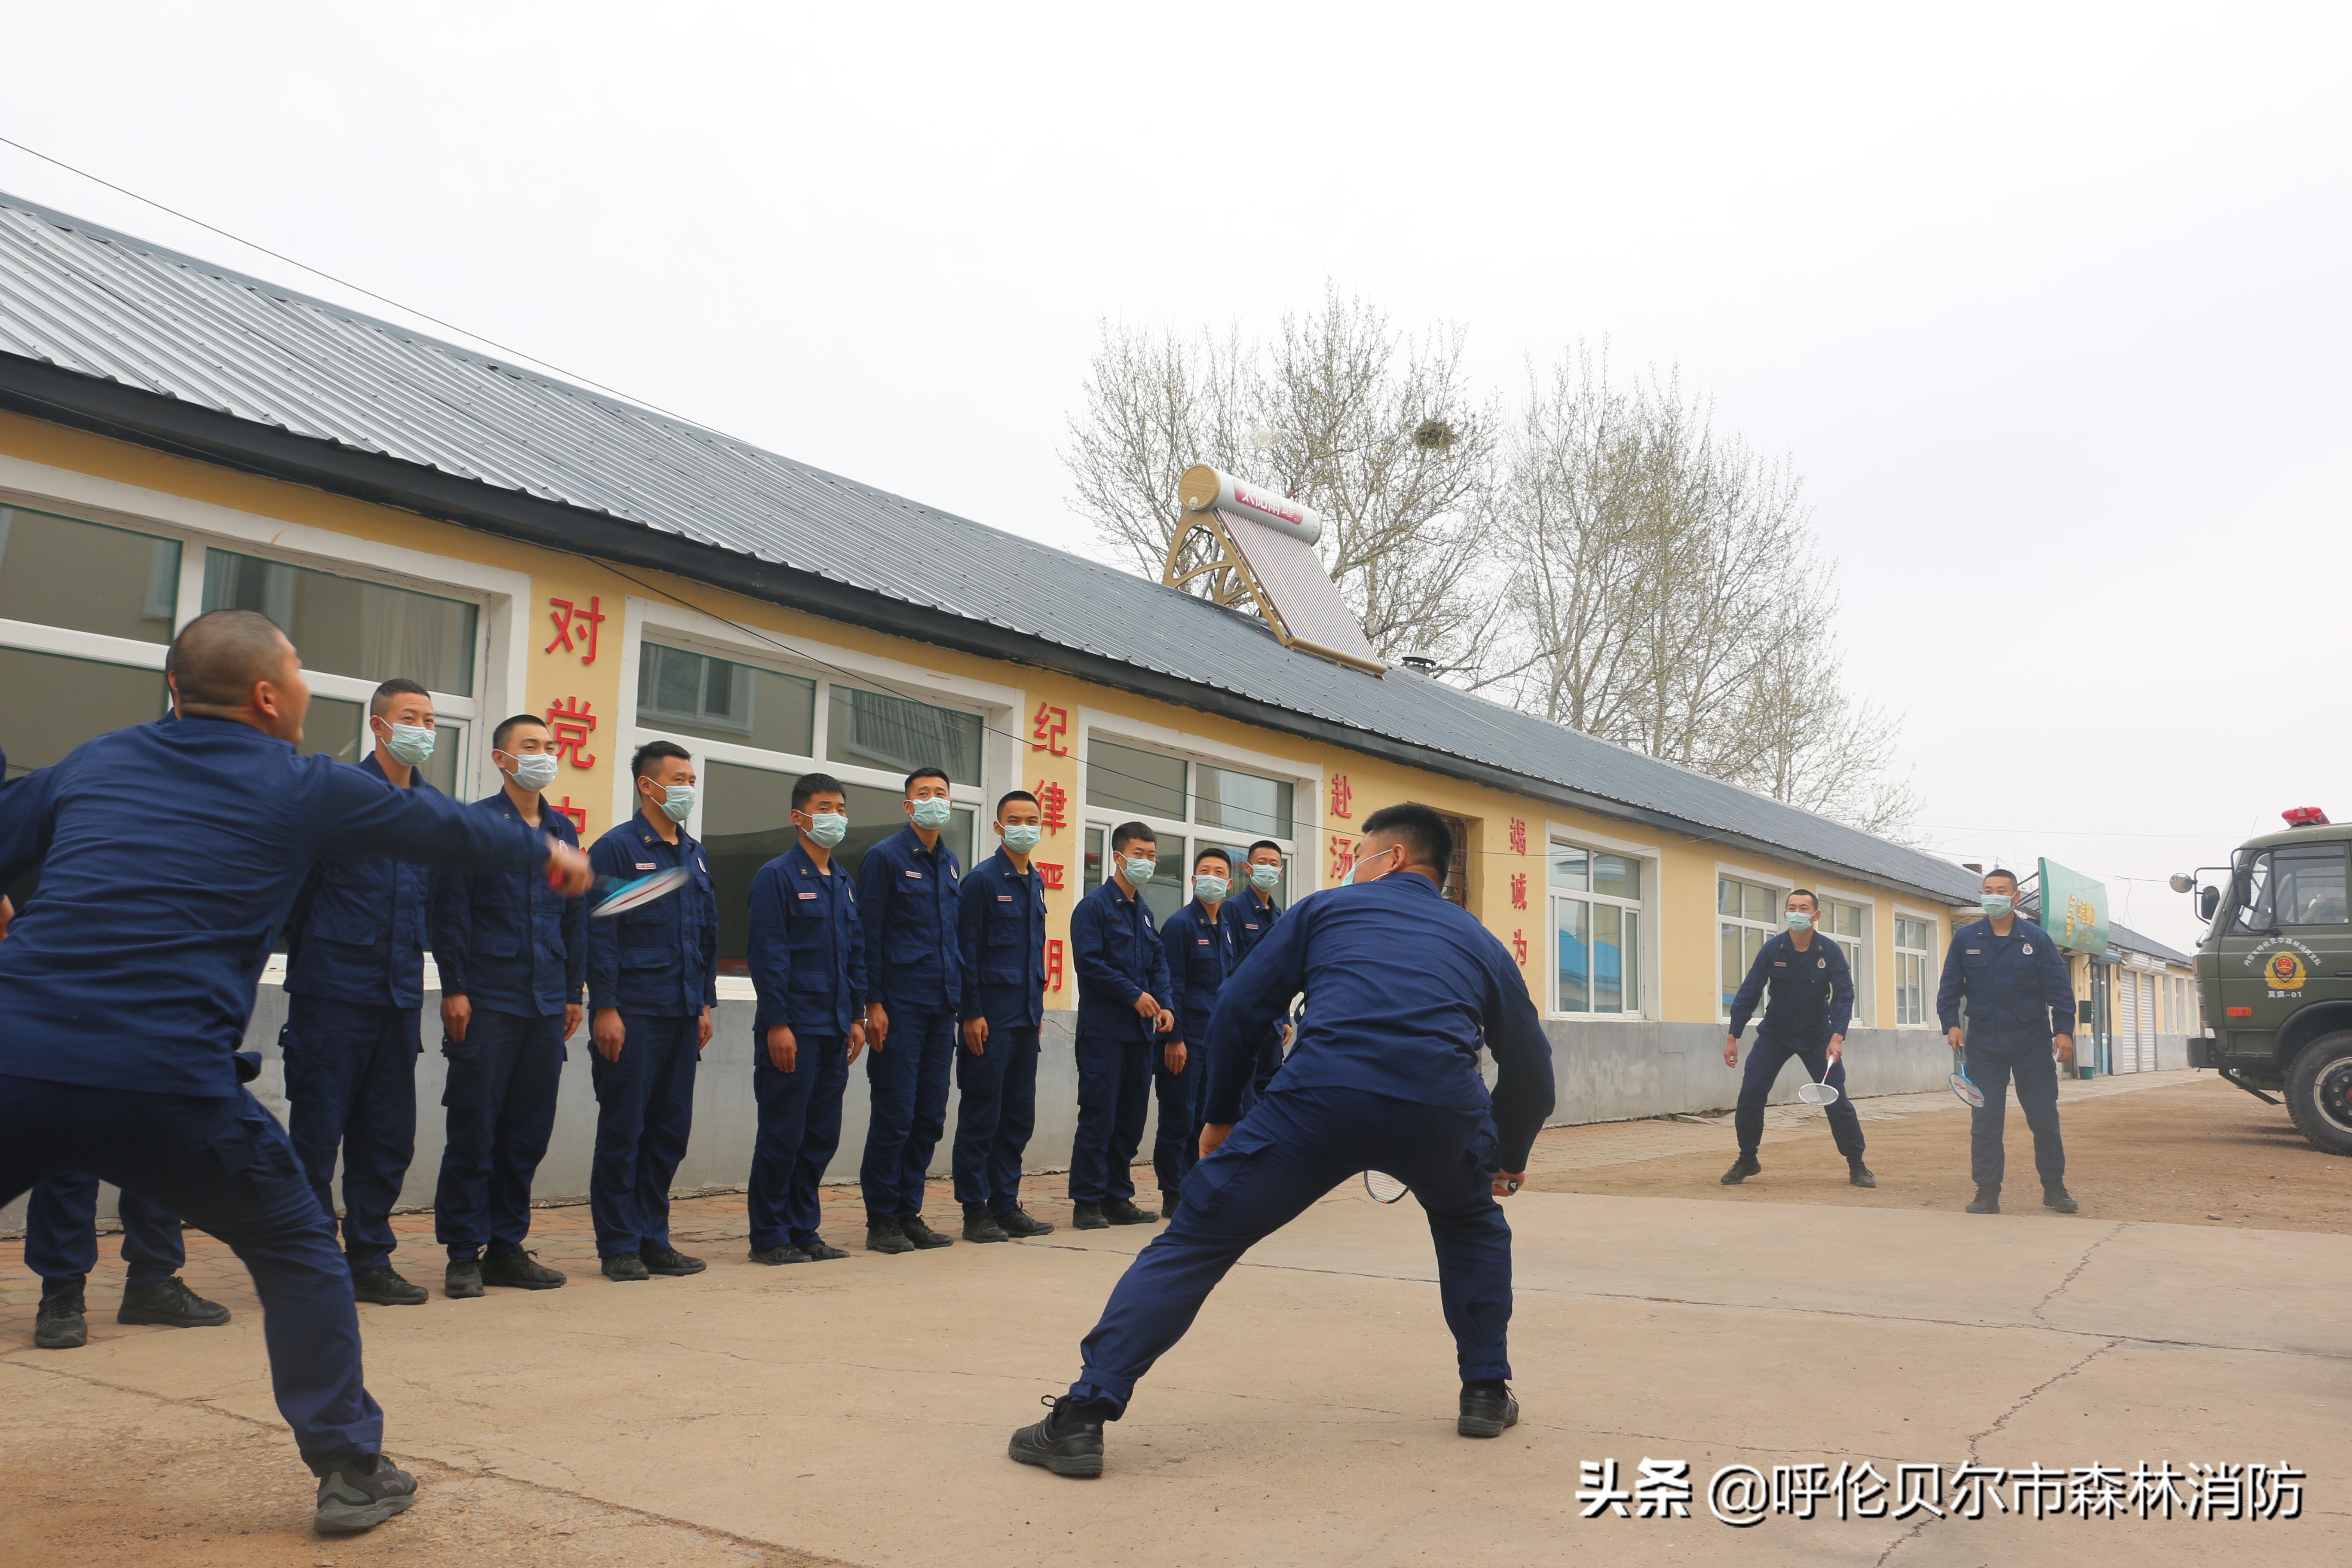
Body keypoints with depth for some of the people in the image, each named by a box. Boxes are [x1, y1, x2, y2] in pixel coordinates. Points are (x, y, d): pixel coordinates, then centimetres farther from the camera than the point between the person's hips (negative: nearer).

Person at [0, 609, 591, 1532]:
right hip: (168, 1084, -3)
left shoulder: (93, 763, 16)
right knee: (297, 1251, 17)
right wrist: (550, 856, 33)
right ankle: (350, 1470, 22)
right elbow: (446, 829, 17)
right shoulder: (302, 789, 6)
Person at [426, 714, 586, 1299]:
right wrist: (454, 989, -11)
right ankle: (463, 1254, 9)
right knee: (474, 1130, -1)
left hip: (546, 1008, 5)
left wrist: (574, 992, 13)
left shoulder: (563, 831, 14)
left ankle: (507, 1246, 19)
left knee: (529, 1131, 9)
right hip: (487, 1004, -5)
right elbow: (451, 911, -6)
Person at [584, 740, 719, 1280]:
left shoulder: (695, 855, 15)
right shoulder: (617, 848, -6)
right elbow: (600, 933, -11)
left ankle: (653, 1237, 19)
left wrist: (705, 1003, 16)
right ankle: (619, 1245, 8)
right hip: (632, 1016, -7)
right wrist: (605, 1008, -16)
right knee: (623, 1130, 0)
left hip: (682, 1015, 7)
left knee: (671, 1131, 9)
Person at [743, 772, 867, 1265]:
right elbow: (767, 954, -12)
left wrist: (857, 1017, 13)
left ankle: (803, 1230, 19)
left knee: (822, 1136, 10)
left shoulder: (844, 883, 15)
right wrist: (777, 1023, -16)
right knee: (782, 1135, -1)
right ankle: (769, 1237, 9)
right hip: (793, 1031, -7)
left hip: (834, 1031, 7)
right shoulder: (777, 876, -7)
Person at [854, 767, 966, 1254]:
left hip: (942, 1008, 6)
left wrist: (960, 998, 13)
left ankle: (909, 1213, 18)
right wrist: (874, 1003, -13)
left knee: (930, 1117, 8)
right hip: (900, 1007, -6)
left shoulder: (951, 863, 15)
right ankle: (881, 1221, 7)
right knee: (894, 1115, -3)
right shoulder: (884, 857, -4)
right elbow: (869, 934, -8)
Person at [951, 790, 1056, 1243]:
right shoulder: (983, 879, -7)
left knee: (1019, 1116, 10)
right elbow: (967, 951, -10)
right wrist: (972, 1013, -14)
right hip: (991, 1018, -7)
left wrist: (1038, 1007, 15)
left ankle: (1006, 1204, 18)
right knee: (981, 1116, -1)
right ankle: (976, 1211, 6)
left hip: (1026, 1018, 7)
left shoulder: (1035, 883, 14)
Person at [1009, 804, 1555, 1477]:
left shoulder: (1329, 908, 24)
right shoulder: (1481, 943, 30)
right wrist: (1508, 1161, 51)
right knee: (1472, 1224, 36)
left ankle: (1081, 1417, 1)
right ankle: (1487, 1393, 35)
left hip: (1320, 1094, -2)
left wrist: (1219, 1118, 30)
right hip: (1442, 1109, 3)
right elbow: (1530, 1068, 34)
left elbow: (1238, 1009, 19)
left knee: (1191, 1245, 7)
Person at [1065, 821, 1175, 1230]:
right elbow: (1090, 963, -14)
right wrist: (1135, 995, -15)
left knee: (1131, 1118, 10)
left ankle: (1118, 1197, 18)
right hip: (1103, 1031, -7)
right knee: (1099, 1117, -5)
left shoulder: (1144, 912, 17)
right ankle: (1088, 1201, 2)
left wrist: (1164, 1004, -1)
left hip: (1140, 1030, 7)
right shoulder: (1094, 906, -6)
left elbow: (1159, 962, 16)